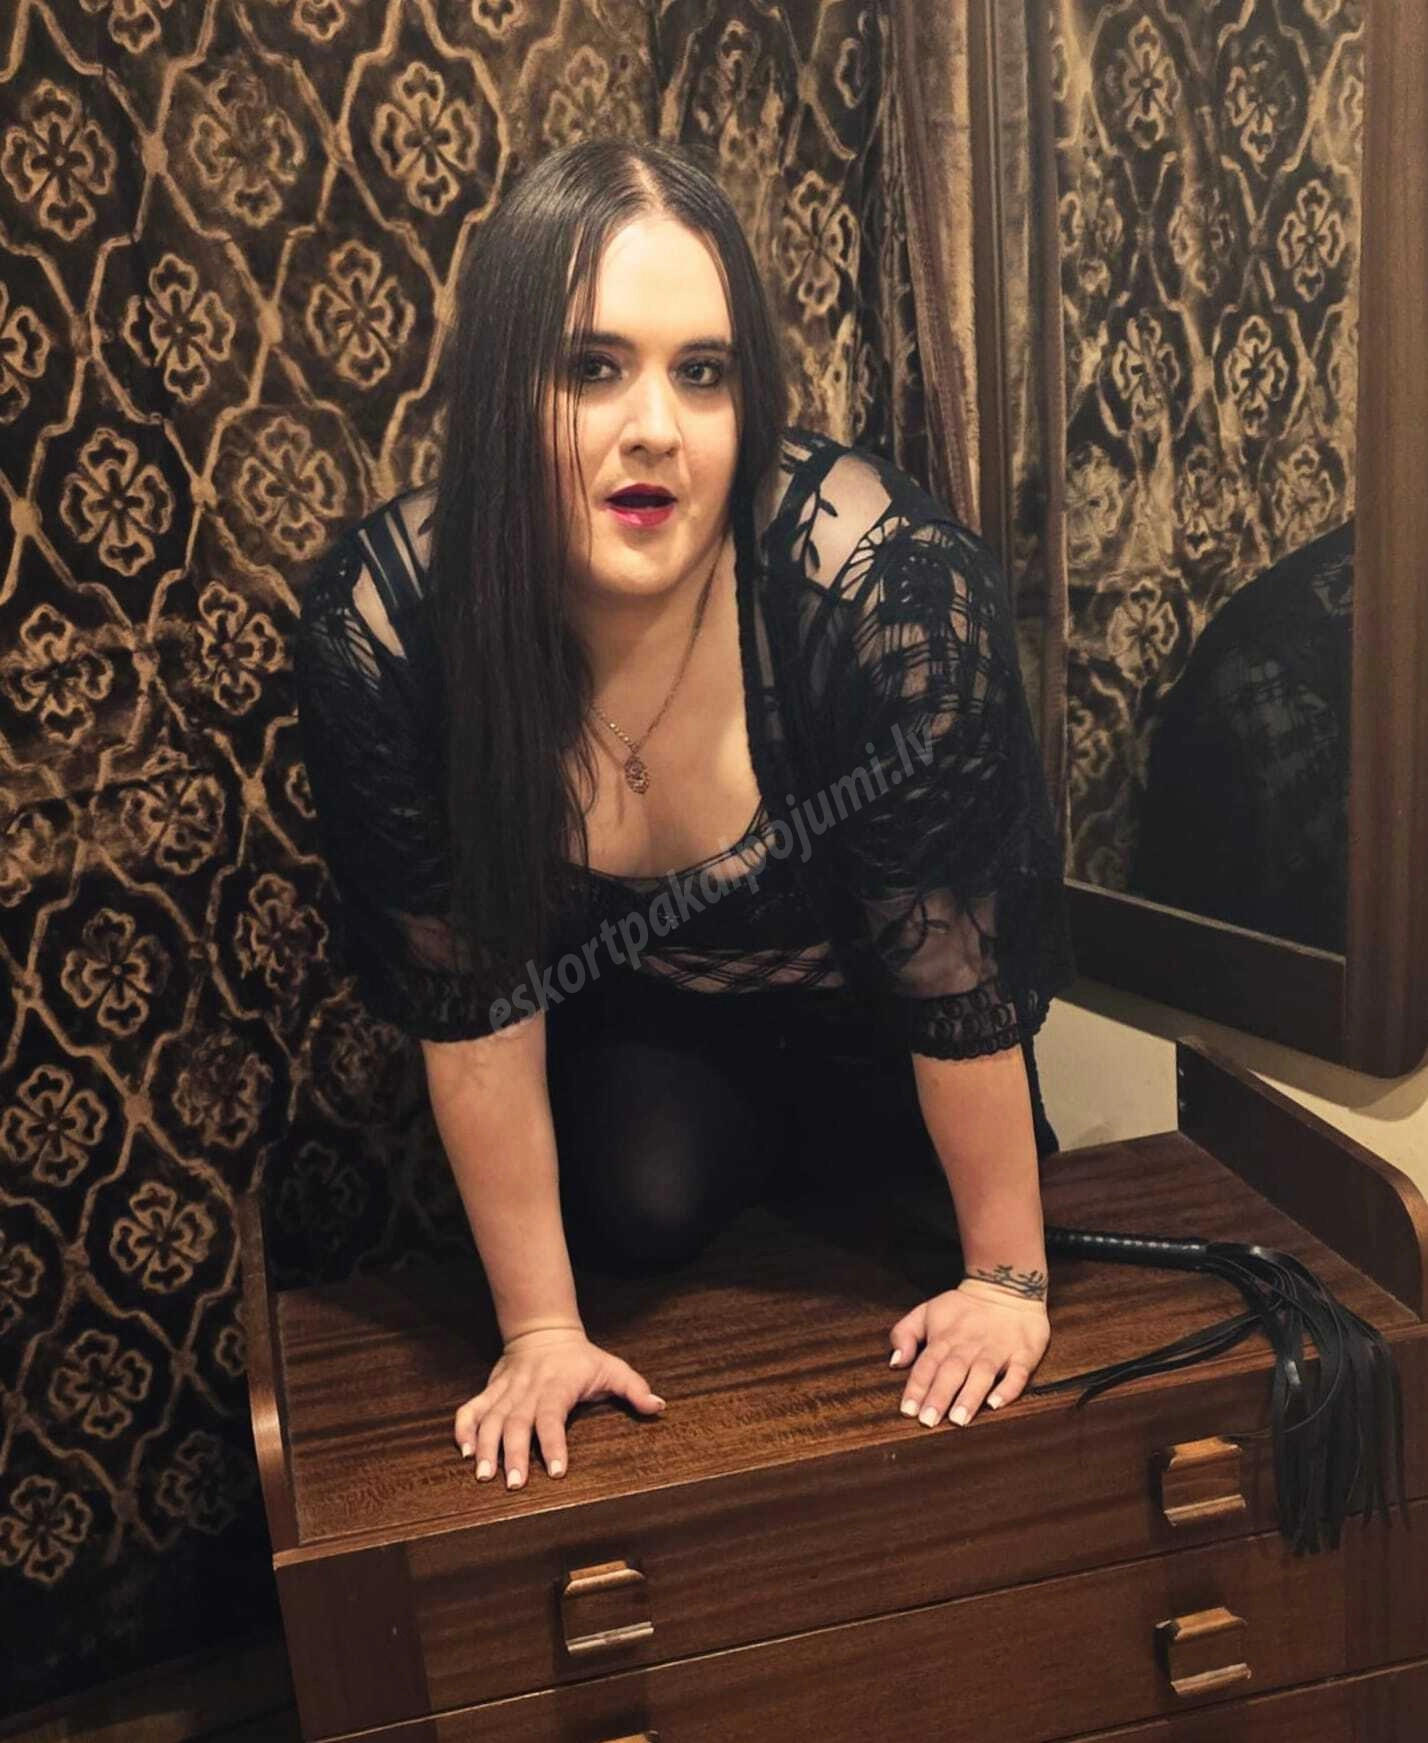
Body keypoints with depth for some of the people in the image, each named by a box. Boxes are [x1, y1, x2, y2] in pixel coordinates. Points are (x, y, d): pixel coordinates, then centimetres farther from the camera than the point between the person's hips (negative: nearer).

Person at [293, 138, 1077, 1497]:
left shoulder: (891, 583, -39)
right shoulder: (379, 623, -31)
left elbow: (957, 970, -28)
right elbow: (472, 997, -22)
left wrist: (1010, 1277, -16)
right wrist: (538, 1330, -15)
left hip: (859, 1004, 0)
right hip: (627, 1016, 1)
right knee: (643, 1197, -16)